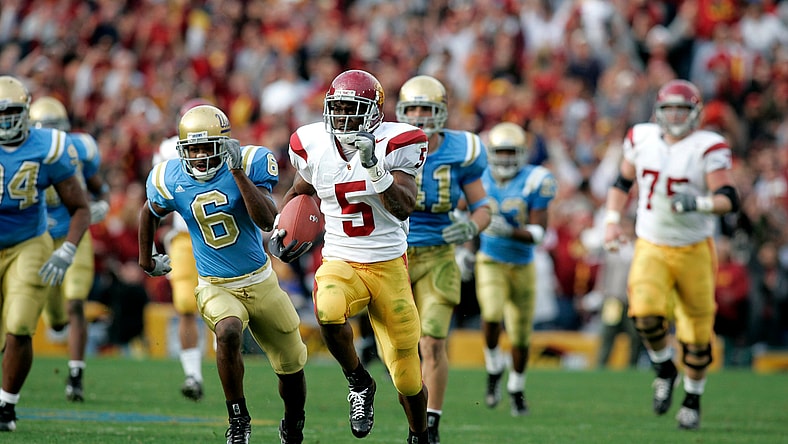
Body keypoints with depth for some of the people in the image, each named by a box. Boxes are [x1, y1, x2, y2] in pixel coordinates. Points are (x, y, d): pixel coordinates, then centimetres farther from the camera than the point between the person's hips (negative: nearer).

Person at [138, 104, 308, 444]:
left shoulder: (249, 164, -16)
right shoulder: (171, 181, -10)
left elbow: (267, 221, -29)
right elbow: (150, 213, 13)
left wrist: (238, 171, -33)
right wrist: (146, 259, 24)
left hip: (260, 282, 1)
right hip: (216, 287, -1)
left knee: (292, 368, 11)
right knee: (228, 333, -34)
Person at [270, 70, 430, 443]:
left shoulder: (394, 144, -12)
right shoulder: (313, 146, -2)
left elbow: (405, 207, -23)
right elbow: (299, 192, 19)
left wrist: (373, 167, -34)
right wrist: (278, 233, 5)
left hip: (388, 266, -1)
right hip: (340, 263, 2)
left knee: (406, 377, 3)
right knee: (328, 312, -36)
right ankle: (359, 383, -9)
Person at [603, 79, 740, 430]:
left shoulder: (708, 148, -10)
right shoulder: (642, 139, 2)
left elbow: (729, 200, -17)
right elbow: (623, 183, 17)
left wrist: (698, 203, -35)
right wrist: (612, 221, 5)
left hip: (694, 252, -2)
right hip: (651, 249, 2)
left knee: (696, 332, 5)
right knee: (645, 312, -22)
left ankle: (693, 399, 28)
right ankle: (664, 371, 7)